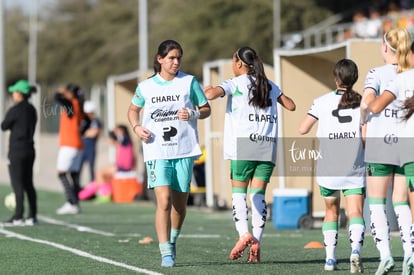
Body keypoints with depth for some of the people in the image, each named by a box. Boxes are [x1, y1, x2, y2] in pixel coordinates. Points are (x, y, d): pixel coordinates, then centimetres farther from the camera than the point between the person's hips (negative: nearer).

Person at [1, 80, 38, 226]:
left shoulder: (14, 110, -15)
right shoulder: (32, 110, 9)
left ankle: (18, 216, -4)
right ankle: (32, 216, 11)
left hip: (17, 151, -7)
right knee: (28, 184, 12)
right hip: (30, 150, 7)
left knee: (17, 184, -4)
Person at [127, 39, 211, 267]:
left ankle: (172, 240, 37)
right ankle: (166, 254, -13)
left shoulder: (189, 82, 3)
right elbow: (133, 109, 20)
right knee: (164, 201, -16)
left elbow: (206, 109, 9)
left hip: (184, 152, 1)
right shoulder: (146, 87, 4)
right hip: (157, 152, -1)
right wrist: (136, 127, 0)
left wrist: (193, 114, -12)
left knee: (180, 204, 9)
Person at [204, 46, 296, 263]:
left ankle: (244, 234, -17)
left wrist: (206, 89, 9)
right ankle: (256, 243, -7)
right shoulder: (269, 86, 14)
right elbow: (291, 106, 21)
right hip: (267, 147, 4)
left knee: (238, 191, 4)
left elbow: (211, 94, -14)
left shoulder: (235, 84, 0)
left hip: (243, 148, -4)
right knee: (259, 195, 3)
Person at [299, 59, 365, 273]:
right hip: (355, 169, -1)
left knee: (331, 212, 18)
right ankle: (355, 249, -30)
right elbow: (366, 138, -6)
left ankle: (330, 257, 15)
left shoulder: (323, 102, -1)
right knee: (355, 213, -5)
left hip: (328, 169, 1)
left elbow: (302, 129, 0)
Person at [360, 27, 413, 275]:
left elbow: (368, 99, -20)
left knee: (377, 203, 7)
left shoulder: (377, 73, -5)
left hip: (380, 143, -3)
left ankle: (385, 254, -6)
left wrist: (364, 116, -2)